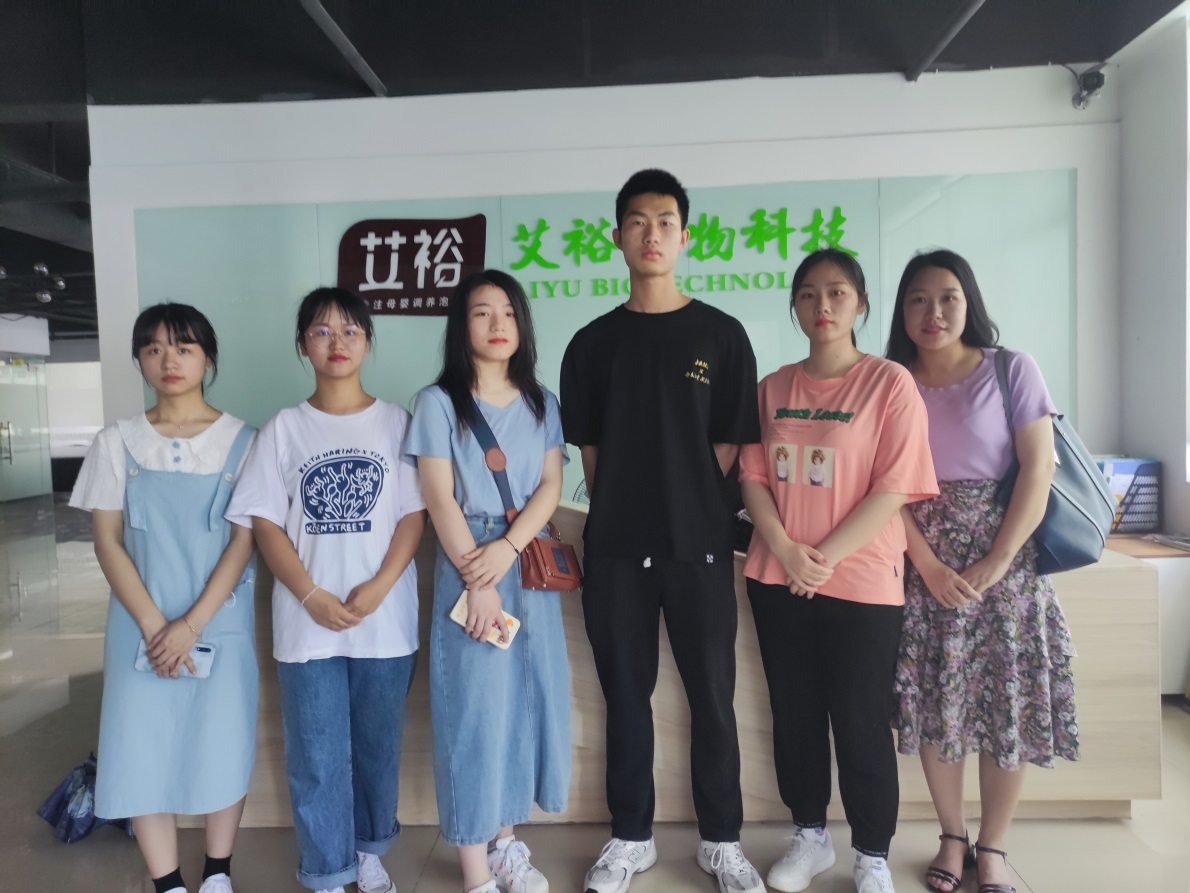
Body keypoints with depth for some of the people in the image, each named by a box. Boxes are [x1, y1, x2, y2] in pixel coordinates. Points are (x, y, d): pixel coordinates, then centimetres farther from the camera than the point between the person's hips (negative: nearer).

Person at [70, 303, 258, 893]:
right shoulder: (117, 442, 3)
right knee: (142, 749, 5)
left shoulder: (241, 441, -2)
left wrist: (191, 625, -13)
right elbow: (107, 542, 0)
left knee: (221, 745, 6)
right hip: (141, 627, 2)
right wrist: (153, 626, -10)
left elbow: (244, 541, -6)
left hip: (221, 624, -1)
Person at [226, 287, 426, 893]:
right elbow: (266, 524, 0)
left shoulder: (396, 423, 2)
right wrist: (311, 597, -11)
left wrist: (378, 587, -14)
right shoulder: (283, 429, 4)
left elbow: (414, 513, -2)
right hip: (307, 622, 0)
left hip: (386, 618, 0)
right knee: (316, 754, 7)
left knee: (378, 745, 13)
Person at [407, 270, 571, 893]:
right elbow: (440, 498, -8)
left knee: (526, 699, 10)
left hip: (529, 566, 4)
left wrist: (507, 548, -15)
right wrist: (477, 581, -14)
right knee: (474, 707, 0)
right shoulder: (439, 403, -1)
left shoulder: (540, 403, 10)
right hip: (467, 568, -4)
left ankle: (505, 842, 28)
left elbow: (551, 486, 1)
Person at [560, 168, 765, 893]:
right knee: (626, 696, 11)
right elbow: (588, 447, 9)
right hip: (616, 551, 2)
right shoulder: (593, 342, 8)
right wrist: (618, 516, 1)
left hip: (699, 547, -1)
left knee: (713, 697, 7)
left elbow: (729, 444, 2)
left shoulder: (721, 335, 3)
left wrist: (690, 514, -3)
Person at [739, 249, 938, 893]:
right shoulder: (774, 387, 8)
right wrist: (786, 551, -11)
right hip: (778, 579, 4)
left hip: (861, 581, -4)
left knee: (860, 724, 5)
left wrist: (825, 556, -16)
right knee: (794, 715, 14)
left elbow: (895, 487, -11)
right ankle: (809, 836, 33)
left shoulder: (890, 382, -4)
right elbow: (752, 477, 4)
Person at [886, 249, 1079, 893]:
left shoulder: (1012, 370, -1)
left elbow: (1038, 470, -6)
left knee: (1008, 703, 3)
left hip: (1003, 560, -1)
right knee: (932, 703, 5)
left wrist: (994, 565, -12)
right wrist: (929, 564, -11)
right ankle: (952, 838, 24)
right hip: (923, 563, 1)